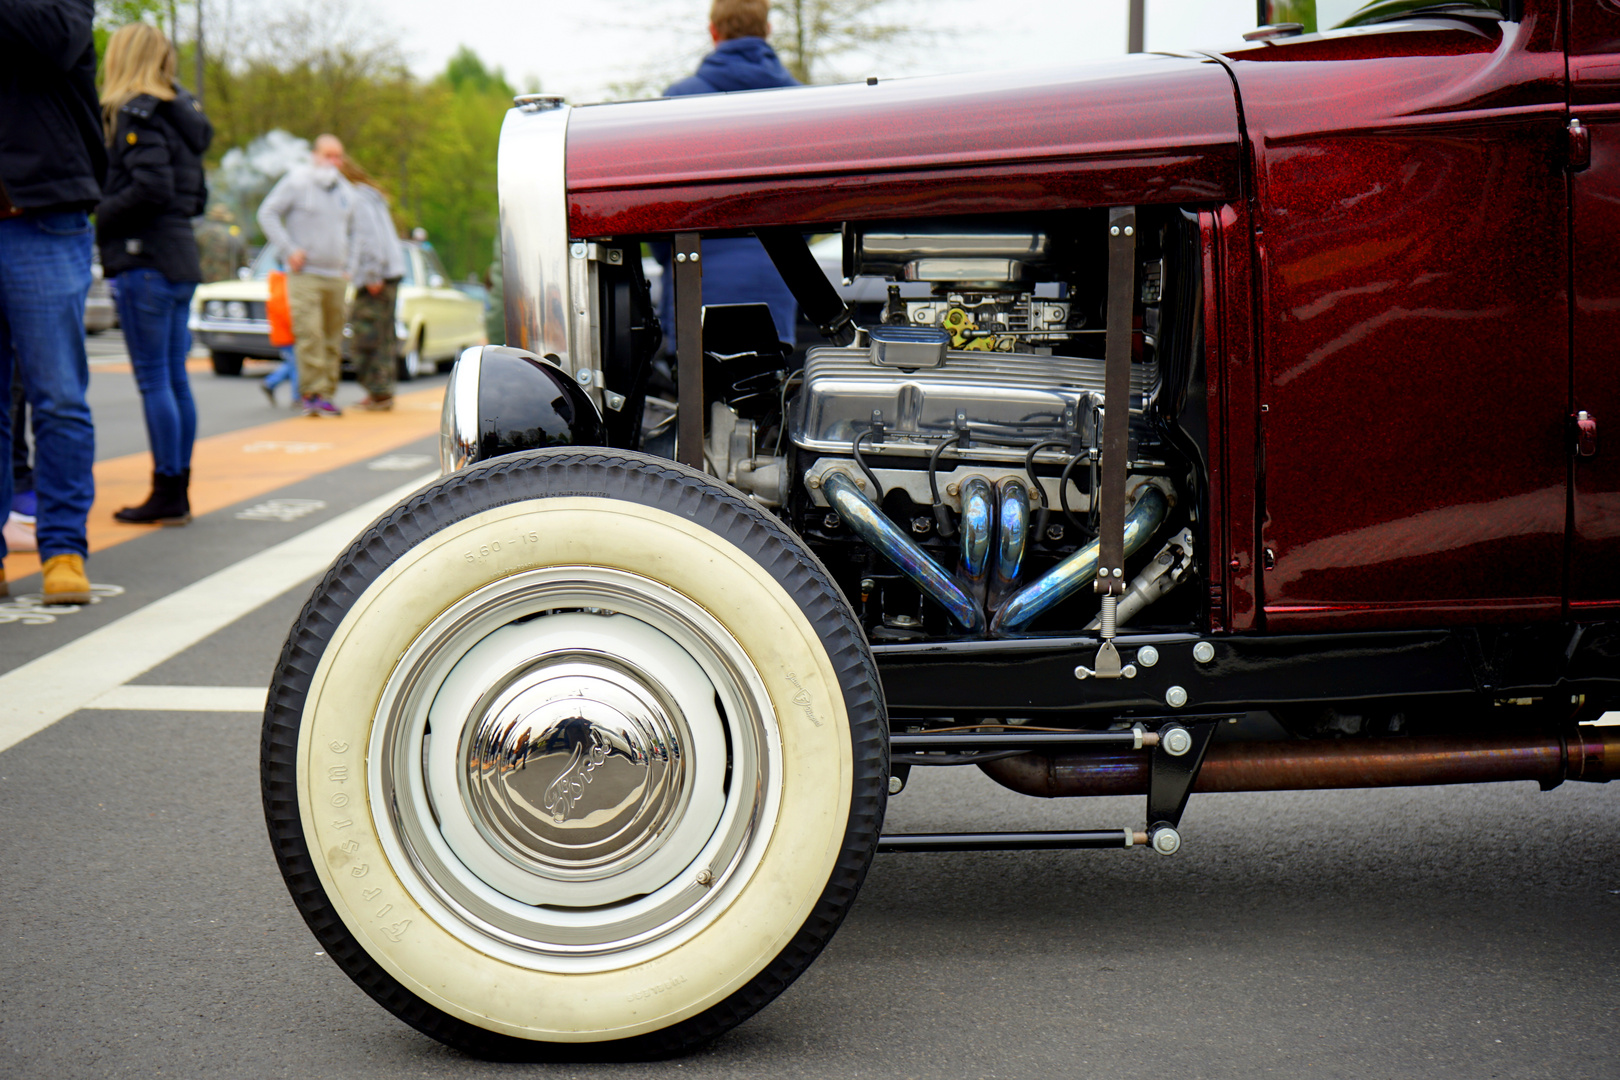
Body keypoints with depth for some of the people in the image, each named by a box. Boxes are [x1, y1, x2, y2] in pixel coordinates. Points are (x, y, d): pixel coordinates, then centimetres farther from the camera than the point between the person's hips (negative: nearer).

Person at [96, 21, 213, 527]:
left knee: (154, 380, -6)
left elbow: (151, 188, -21)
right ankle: (178, 491, 15)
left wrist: (99, 217, -10)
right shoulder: (180, 116, 16)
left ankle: (166, 494, -4)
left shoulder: (137, 113, -10)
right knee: (175, 379, 11)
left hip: (144, 258, -9)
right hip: (180, 257, 9)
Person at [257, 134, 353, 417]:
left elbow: (353, 226, 29)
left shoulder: (345, 190, 15)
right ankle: (312, 391, -15)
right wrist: (289, 248, -11)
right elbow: (267, 214, -4)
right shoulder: (296, 181, -2)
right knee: (310, 335, -15)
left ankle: (326, 392, 9)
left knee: (333, 338, 4)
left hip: (336, 275, 6)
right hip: (305, 274, -5)